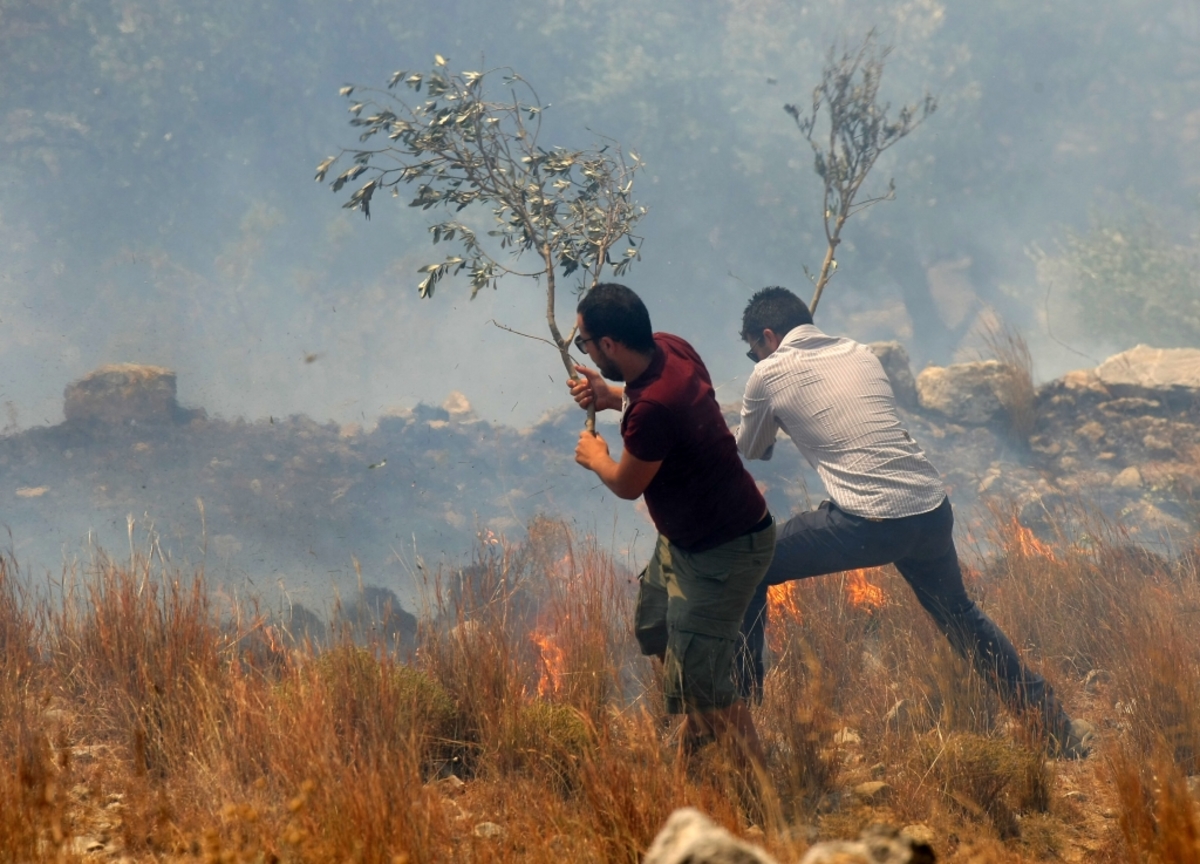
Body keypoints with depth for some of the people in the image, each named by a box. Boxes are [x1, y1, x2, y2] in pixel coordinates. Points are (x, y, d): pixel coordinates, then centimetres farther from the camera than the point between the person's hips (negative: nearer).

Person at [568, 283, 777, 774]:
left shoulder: (653, 408, -35)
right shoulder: (668, 349, -8)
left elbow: (627, 485, -17)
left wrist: (595, 457, 5)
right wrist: (611, 397, 3)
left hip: (722, 552, -10)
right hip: (685, 537, 10)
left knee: (701, 677, -7)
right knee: (653, 627, 26)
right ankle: (694, 728, 46)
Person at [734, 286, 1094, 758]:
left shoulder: (770, 374, 5)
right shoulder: (861, 354, 19)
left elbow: (749, 452, 22)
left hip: (867, 523, -6)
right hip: (932, 510, 6)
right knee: (959, 614, 29)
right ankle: (1054, 725, 31)